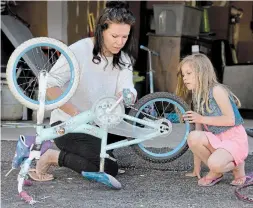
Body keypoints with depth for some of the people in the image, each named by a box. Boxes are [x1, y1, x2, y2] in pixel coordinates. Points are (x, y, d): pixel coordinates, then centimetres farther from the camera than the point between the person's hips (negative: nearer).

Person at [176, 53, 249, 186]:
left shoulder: (216, 90, -13)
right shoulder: (197, 98, 10)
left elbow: (230, 119, -20)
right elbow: (199, 131, 8)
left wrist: (202, 119, -21)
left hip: (234, 138, -7)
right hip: (216, 139, 7)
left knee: (214, 164, -33)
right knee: (193, 137, -23)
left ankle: (236, 166, 3)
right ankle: (216, 173, -3)